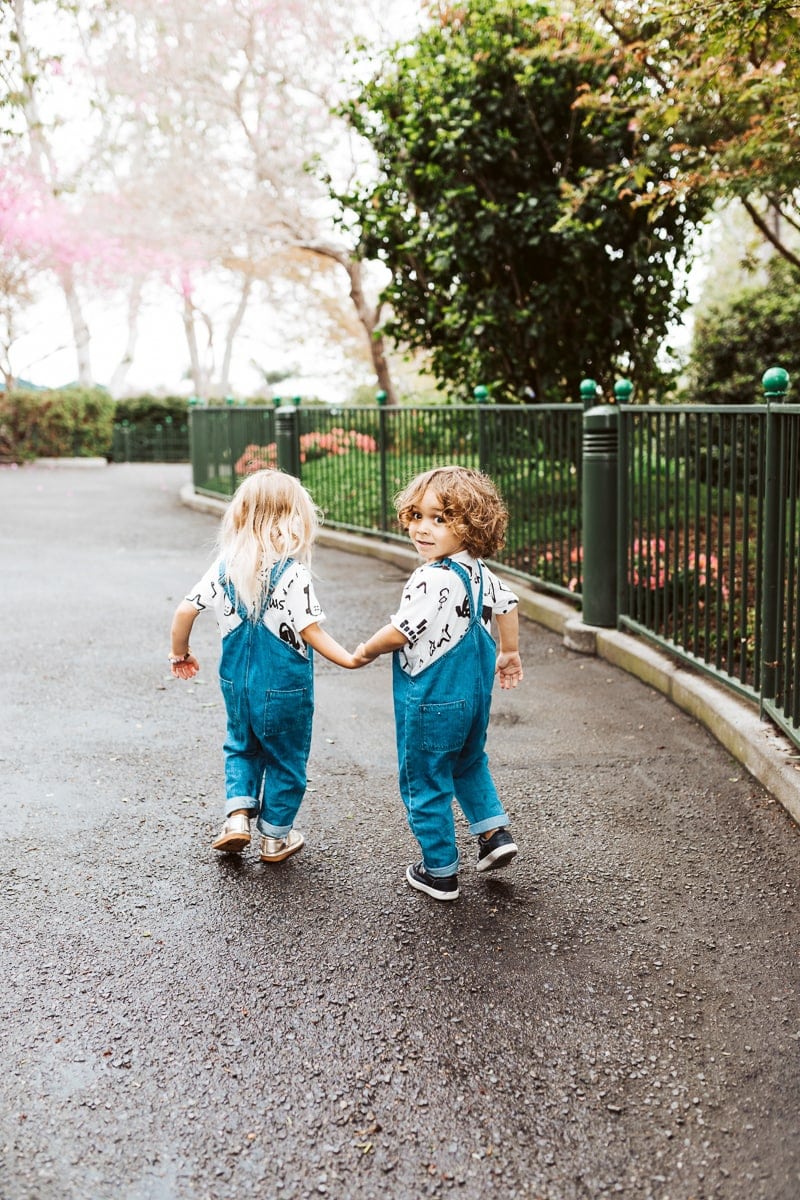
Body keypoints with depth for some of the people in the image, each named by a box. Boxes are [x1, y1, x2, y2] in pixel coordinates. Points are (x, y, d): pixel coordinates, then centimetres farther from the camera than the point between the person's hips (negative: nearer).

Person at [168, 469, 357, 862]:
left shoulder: (224, 567, -5)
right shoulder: (293, 574, -19)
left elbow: (184, 611, -3)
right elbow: (313, 633, -19)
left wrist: (180, 653, 12)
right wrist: (350, 659, -9)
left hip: (236, 681, 4)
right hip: (284, 687, -4)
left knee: (241, 747, 26)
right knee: (285, 759, 14)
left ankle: (238, 816, 11)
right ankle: (275, 837, 25)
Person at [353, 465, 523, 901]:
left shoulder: (432, 579, -26)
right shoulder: (478, 571, 2)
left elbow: (401, 633, -25)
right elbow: (507, 604, 16)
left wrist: (365, 651, -6)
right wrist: (509, 652, 31)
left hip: (432, 700, -9)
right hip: (474, 691, 9)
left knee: (425, 783, 7)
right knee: (468, 762, 32)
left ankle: (440, 872, 17)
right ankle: (495, 830, 25)